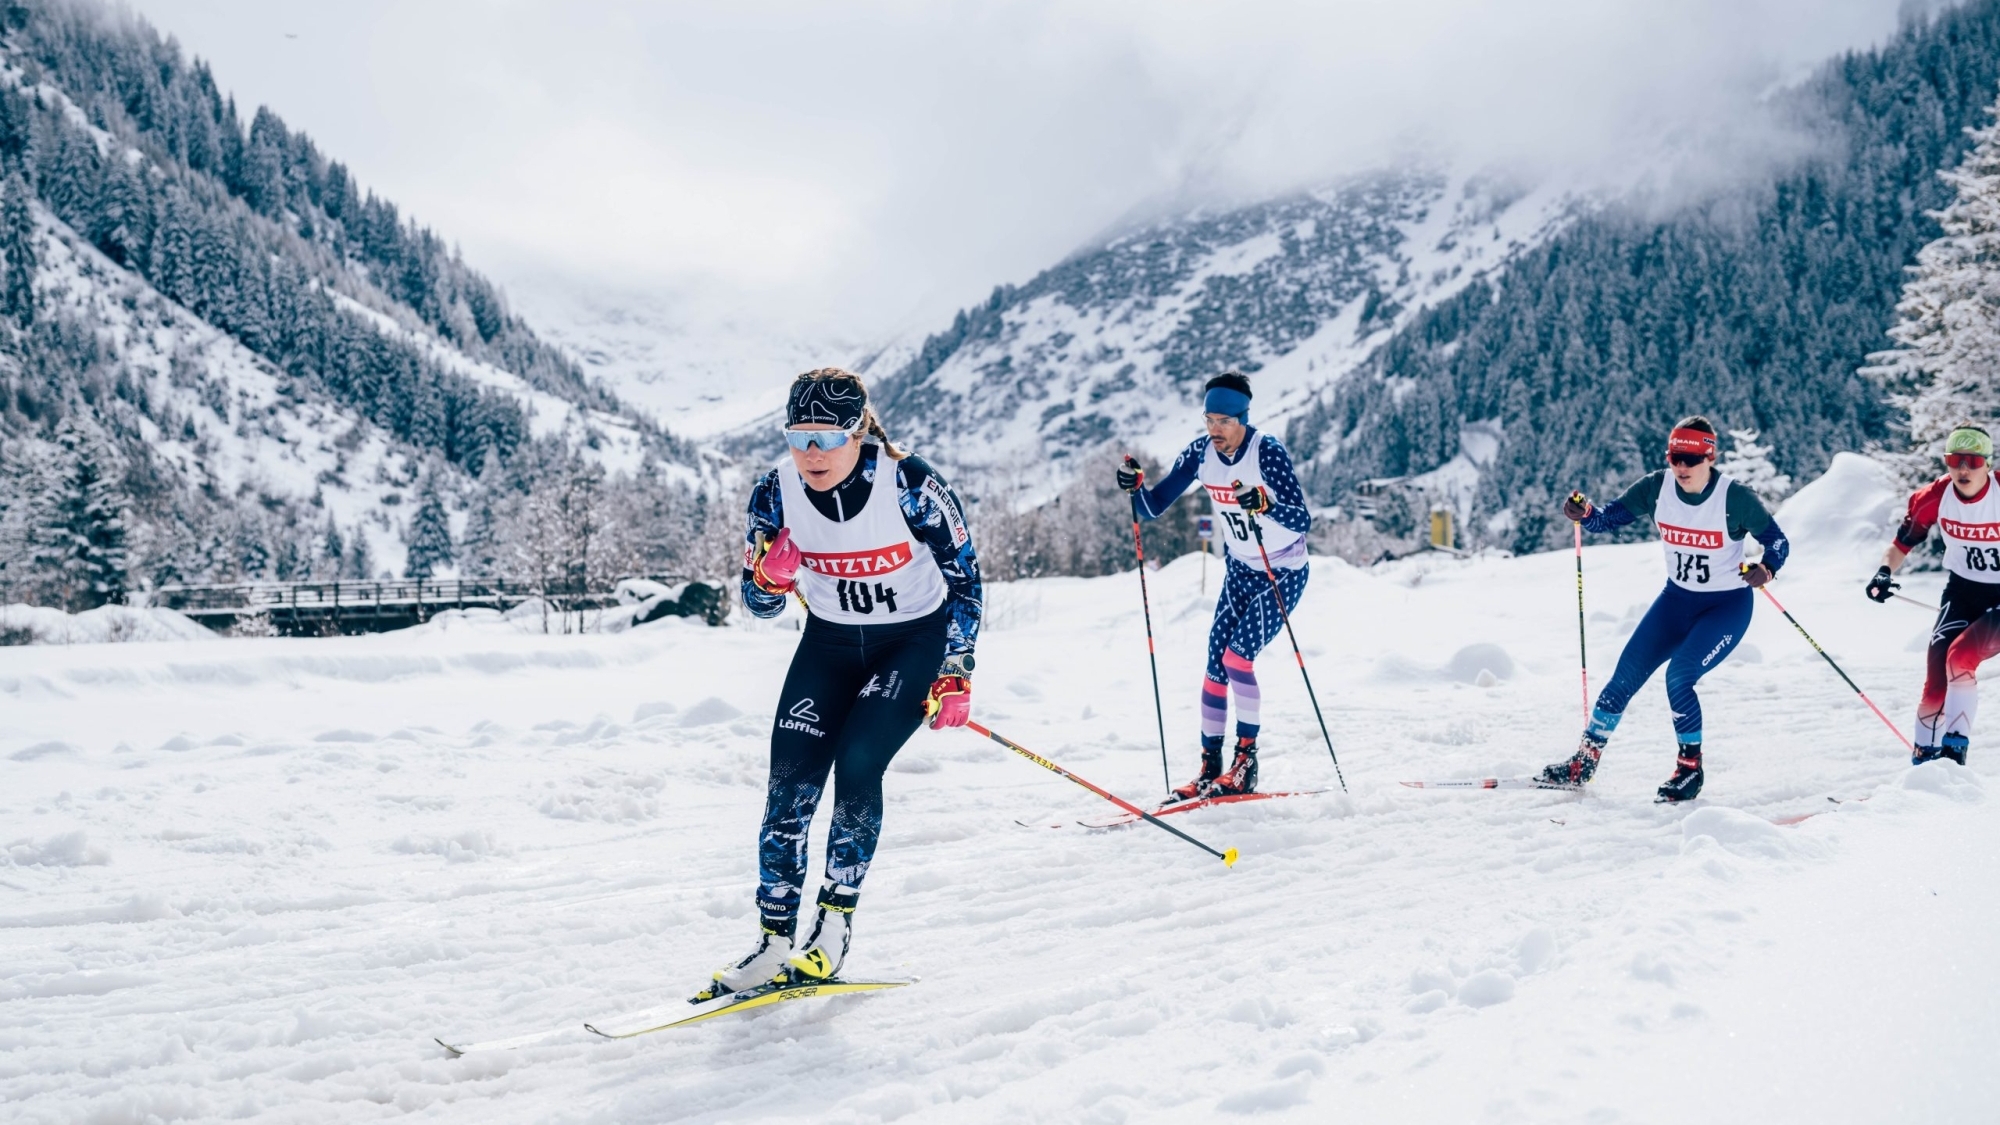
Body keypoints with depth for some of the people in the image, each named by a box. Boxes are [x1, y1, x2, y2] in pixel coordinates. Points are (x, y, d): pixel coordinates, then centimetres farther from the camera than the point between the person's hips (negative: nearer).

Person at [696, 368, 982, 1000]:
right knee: (790, 779, -8)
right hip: (830, 642, 4)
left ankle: (836, 922, -5)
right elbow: (760, 605, -4)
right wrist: (770, 575, -27)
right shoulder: (777, 494, -15)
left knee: (857, 762, -20)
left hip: (915, 640, -3)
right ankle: (775, 941, 0)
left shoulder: (909, 485, -24)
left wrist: (955, 675, -12)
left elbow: (963, 576, -11)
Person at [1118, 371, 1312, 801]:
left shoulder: (1268, 452, -23)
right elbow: (1155, 507, -4)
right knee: (1216, 664, -1)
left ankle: (1246, 763, -6)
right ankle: (1210, 767, 6)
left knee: (1237, 656, -17)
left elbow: (1302, 522, -30)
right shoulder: (1201, 452, -7)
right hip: (1239, 570, 6)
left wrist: (1264, 504, -48)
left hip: (1283, 573, -6)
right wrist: (1135, 486, -25)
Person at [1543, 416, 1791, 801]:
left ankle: (1690, 768, -2)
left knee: (1679, 676, -22)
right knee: (1625, 677, -2)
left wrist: (1766, 570, -34)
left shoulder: (1735, 497, -20)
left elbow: (1778, 542, -12)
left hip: (1728, 604, -5)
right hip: (1677, 598, 5)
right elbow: (1609, 517, -9)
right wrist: (1585, 513, -32)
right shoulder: (1657, 487, -11)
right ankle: (1584, 762, 10)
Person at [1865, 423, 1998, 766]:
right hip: (1962, 591, 3)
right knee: (1936, 685, -6)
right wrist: (1885, 572, -15)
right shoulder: (1935, 497, -11)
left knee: (1960, 656, -28)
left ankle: (1954, 752, -18)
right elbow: (1903, 542, 3)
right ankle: (1923, 759, 14)